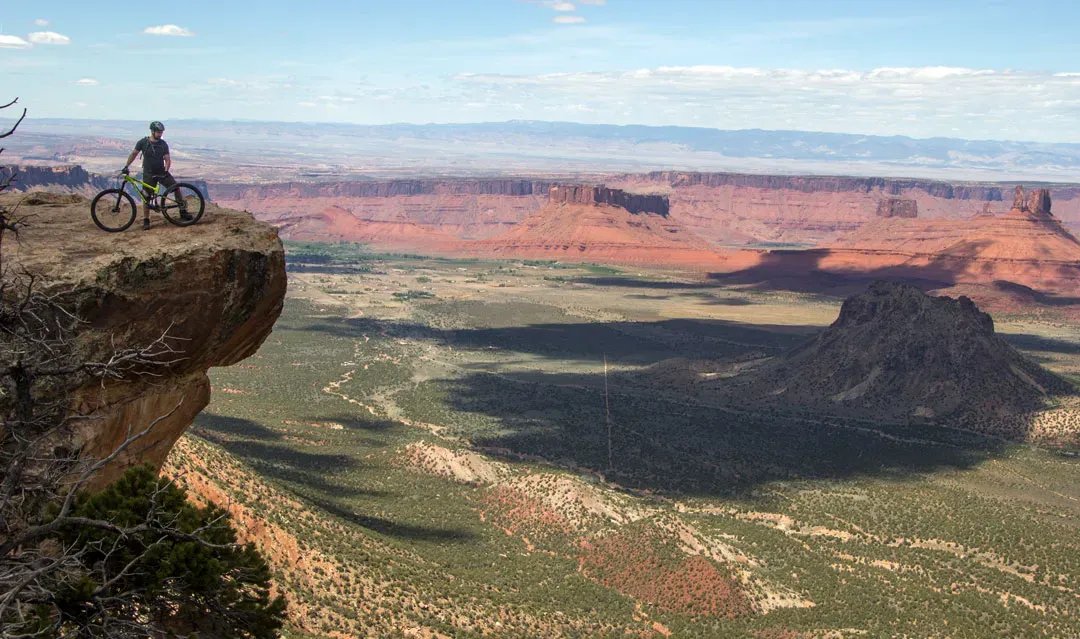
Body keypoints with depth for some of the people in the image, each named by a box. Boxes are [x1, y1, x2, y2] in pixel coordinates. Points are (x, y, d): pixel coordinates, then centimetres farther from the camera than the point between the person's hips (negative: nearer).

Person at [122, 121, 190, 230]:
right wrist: (126, 166, 1)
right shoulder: (143, 142, -4)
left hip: (162, 172, 1)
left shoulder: (163, 144, -1)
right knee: (146, 197, -1)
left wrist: (166, 170, -21)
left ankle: (183, 212, -7)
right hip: (149, 174, -1)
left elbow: (167, 159, -3)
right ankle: (146, 221, 8)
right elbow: (133, 154, 7)